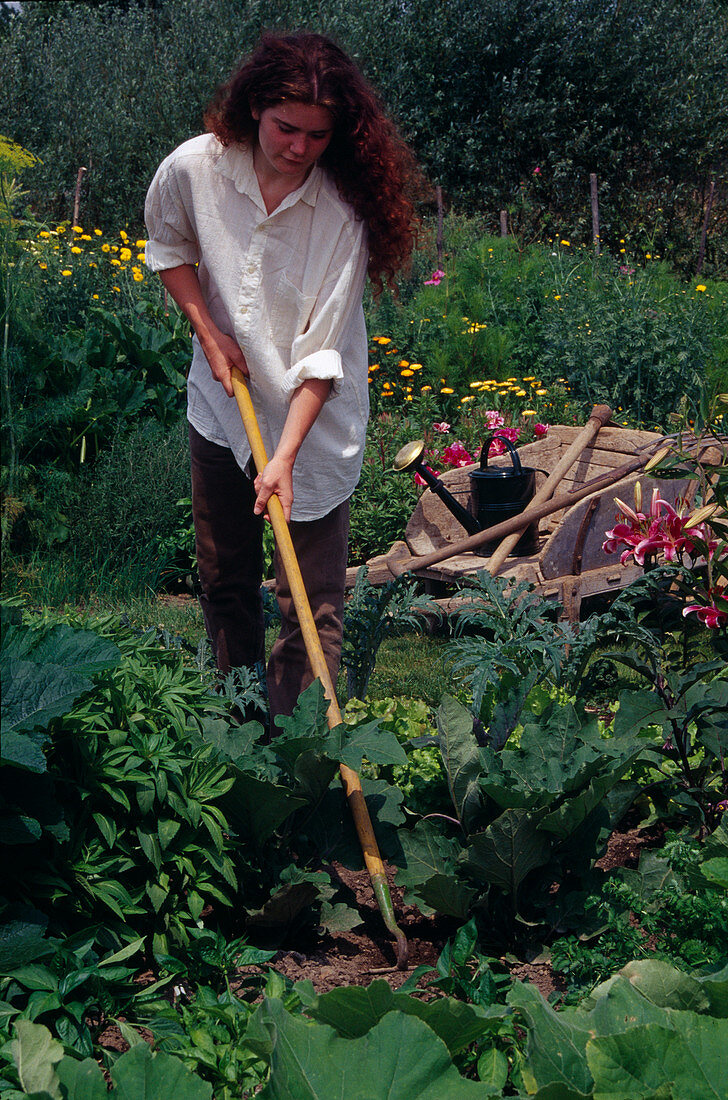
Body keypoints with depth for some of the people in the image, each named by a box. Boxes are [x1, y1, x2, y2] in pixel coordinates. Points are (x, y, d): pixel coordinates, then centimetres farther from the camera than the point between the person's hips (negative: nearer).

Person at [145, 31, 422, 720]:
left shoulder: (346, 208, -22)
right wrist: (206, 329, -4)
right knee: (223, 581, 17)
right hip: (221, 409, 4)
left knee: (312, 602, -3)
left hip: (313, 421, -3)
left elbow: (322, 352, -21)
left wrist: (286, 456, -27)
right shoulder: (194, 168, -13)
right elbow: (167, 245, 10)